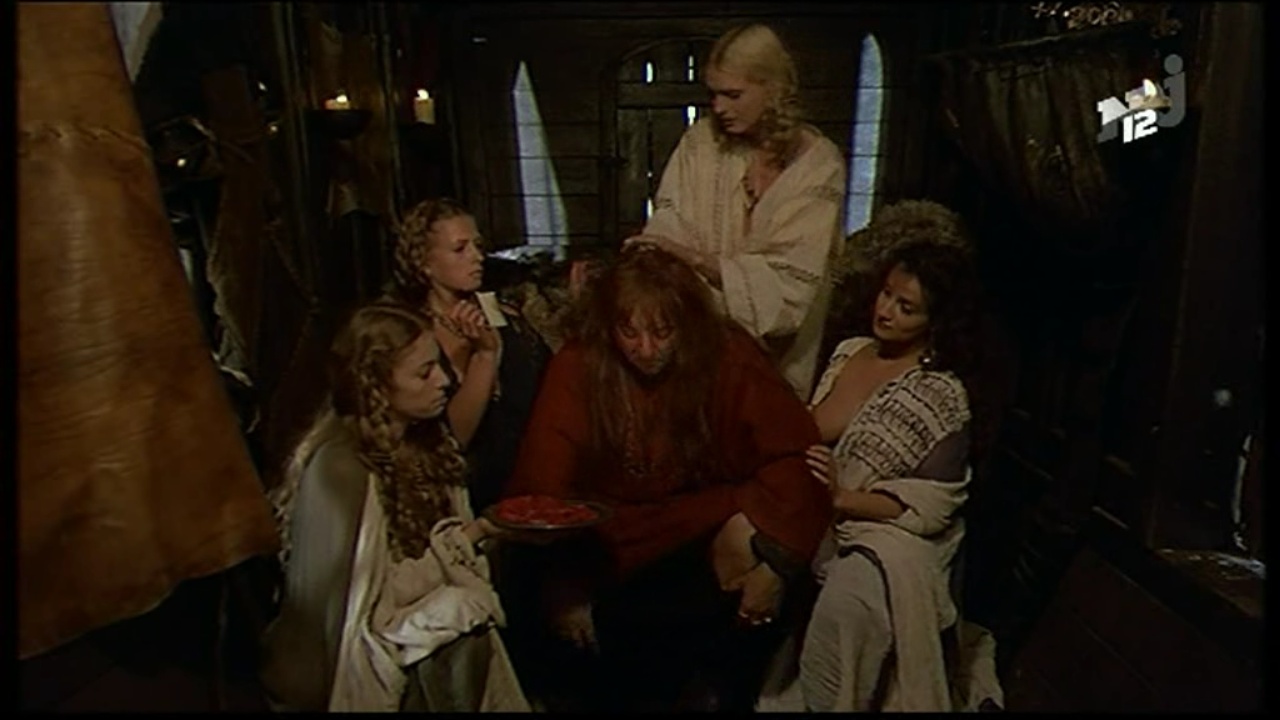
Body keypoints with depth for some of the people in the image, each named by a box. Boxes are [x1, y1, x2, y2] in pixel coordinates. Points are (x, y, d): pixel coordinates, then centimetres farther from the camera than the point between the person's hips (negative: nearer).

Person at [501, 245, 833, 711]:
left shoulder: (728, 356, -10)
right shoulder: (578, 366, -10)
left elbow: (795, 454, -13)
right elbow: (545, 486, -12)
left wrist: (774, 558, -25)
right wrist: (563, 584, -22)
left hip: (717, 544, 0)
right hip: (616, 544, 0)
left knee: (766, 601, -21)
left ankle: (714, 692, 10)